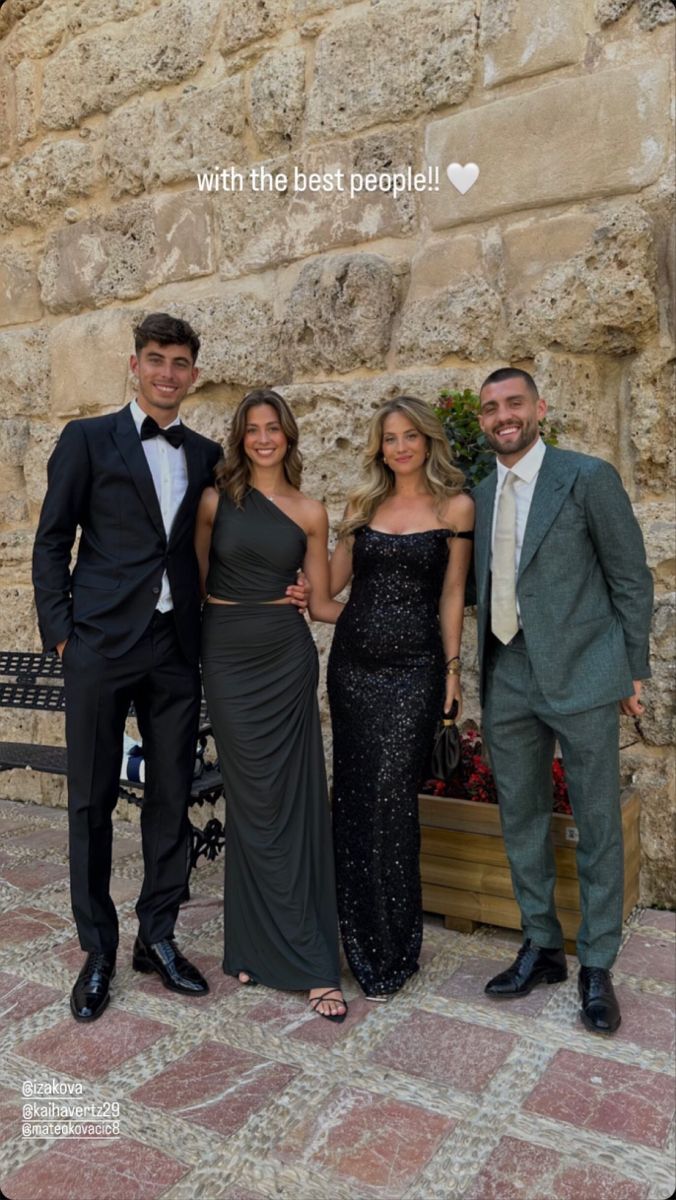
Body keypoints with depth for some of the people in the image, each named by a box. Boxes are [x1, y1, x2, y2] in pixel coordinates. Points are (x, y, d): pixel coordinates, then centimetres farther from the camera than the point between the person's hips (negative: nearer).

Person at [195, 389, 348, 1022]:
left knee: (294, 803, 1)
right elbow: (197, 581, 9)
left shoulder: (310, 513, 4)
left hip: (287, 659, 0)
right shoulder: (216, 500, 4)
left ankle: (284, 955, 13)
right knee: (253, 803, 6)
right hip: (228, 658, 0)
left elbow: (321, 603, 8)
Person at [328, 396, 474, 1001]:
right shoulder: (363, 504, 11)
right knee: (353, 796, 8)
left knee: (390, 798, -6)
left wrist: (453, 666, -2)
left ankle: (390, 949, 12)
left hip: (413, 666, -4)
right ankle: (358, 926, 26)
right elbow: (332, 580, 10)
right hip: (353, 658, 4)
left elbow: (452, 596, 0)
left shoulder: (455, 507, 1)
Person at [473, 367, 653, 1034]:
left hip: (581, 676, -5)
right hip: (509, 679, 5)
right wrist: (483, 671, 8)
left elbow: (631, 578, -3)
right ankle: (540, 947, 30)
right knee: (520, 817, 13)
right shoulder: (479, 496, 11)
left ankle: (596, 967, 22)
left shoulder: (587, 477, -5)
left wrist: (633, 670, -3)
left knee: (597, 825, 6)